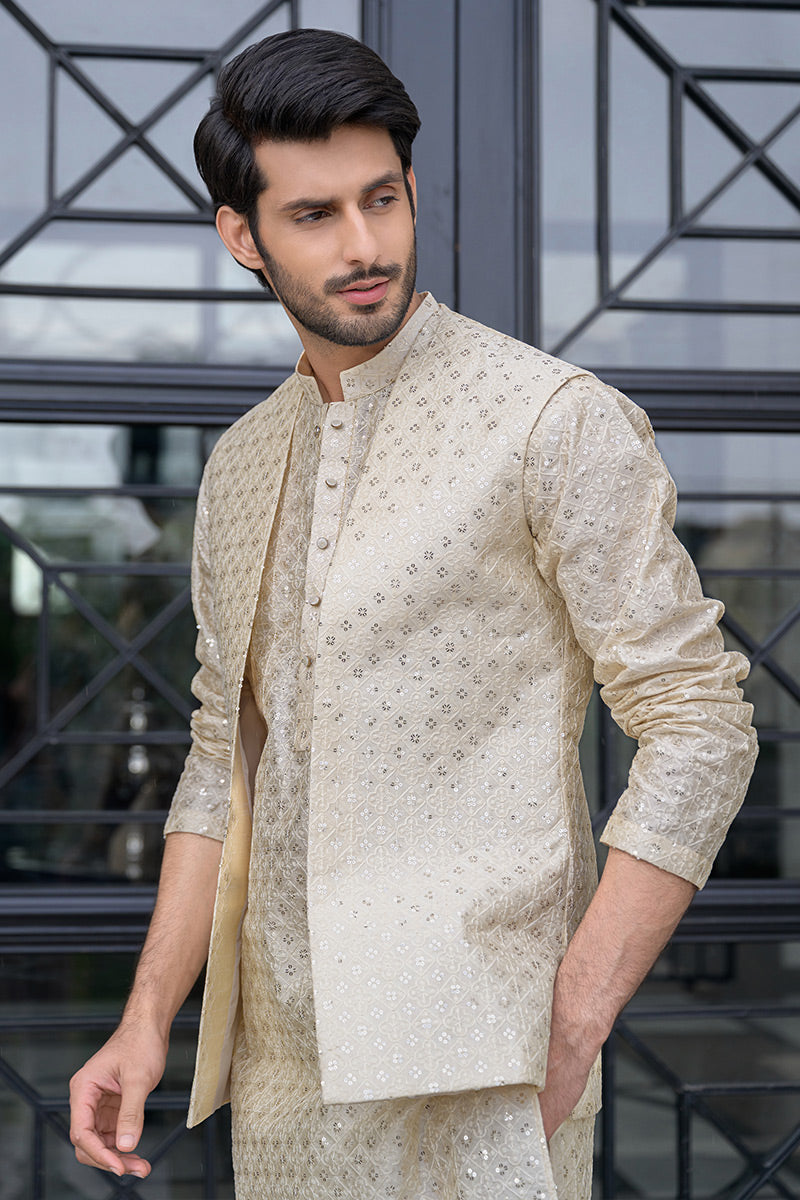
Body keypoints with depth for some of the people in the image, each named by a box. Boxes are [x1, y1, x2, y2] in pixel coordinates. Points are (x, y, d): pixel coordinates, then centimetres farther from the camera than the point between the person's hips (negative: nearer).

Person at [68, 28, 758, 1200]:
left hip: (467, 1061, -6)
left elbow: (699, 729, -9)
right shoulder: (242, 465, 13)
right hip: (285, 1060, 6)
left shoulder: (557, 420, -7)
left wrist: (573, 1028, -15)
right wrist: (148, 1017, 10)